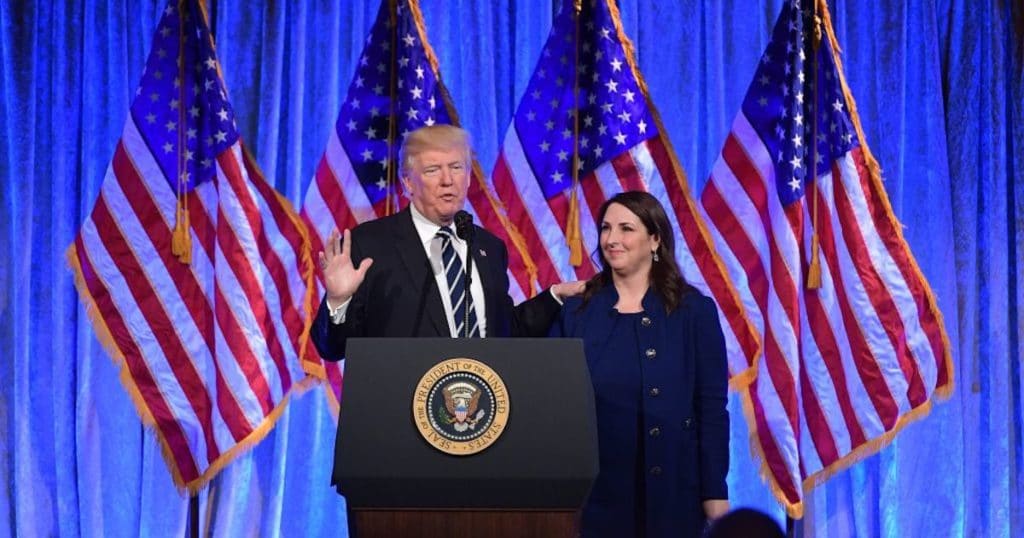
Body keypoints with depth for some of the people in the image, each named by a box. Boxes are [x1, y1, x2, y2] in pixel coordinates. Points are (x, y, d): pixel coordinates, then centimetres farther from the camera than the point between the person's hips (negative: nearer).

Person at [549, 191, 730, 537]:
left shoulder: (693, 310, 1)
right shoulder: (575, 311, 5)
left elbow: (712, 407, -1)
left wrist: (715, 494, -5)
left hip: (672, 491, -1)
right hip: (596, 493, 1)